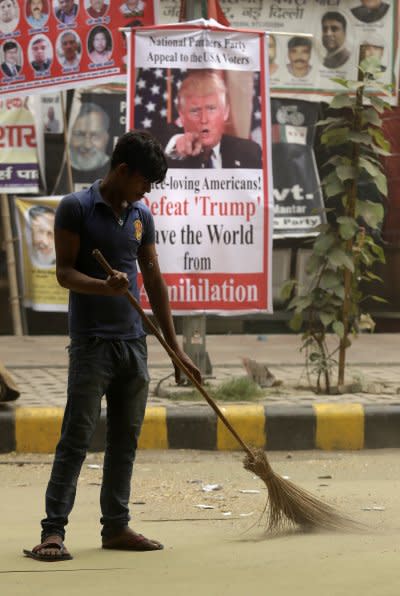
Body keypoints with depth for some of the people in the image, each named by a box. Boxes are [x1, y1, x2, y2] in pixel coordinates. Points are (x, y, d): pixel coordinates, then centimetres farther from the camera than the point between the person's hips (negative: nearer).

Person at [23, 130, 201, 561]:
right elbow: (64, 272, -9)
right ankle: (53, 531, -9)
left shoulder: (142, 216, 12)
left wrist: (175, 347, 12)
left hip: (133, 343, 6)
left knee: (125, 439, 8)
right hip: (91, 342, -6)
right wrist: (103, 286, -29)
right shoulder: (76, 208, -5)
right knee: (77, 437, -9)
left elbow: (154, 280, 15)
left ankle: (116, 526, 14)